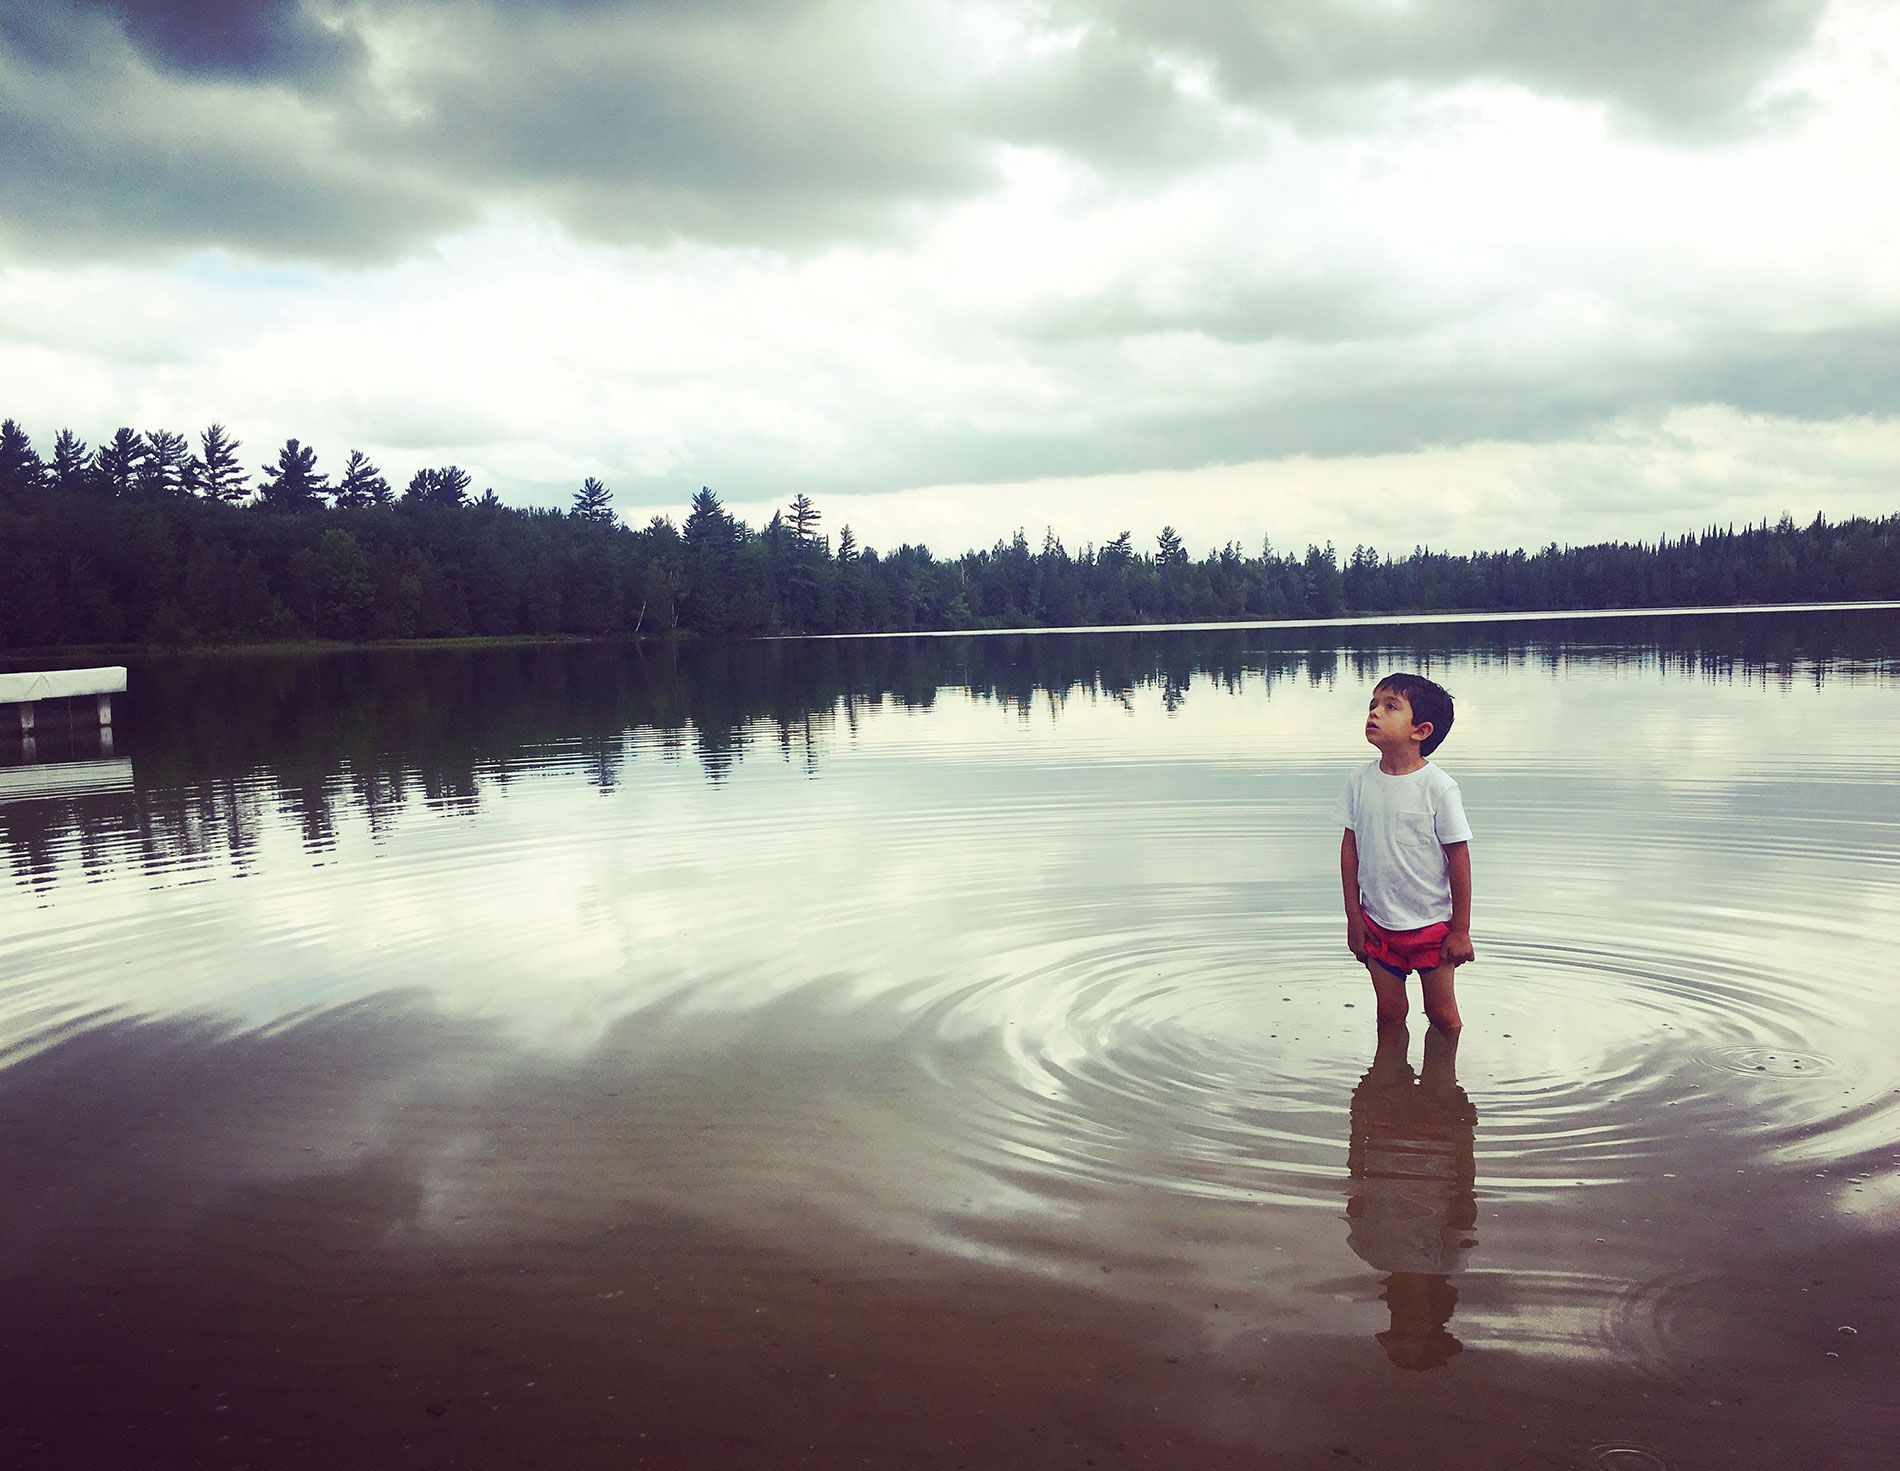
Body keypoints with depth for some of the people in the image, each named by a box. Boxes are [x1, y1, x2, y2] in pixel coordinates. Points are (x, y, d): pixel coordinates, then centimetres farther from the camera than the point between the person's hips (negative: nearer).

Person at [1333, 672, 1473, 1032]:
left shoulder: (1439, 787, -16)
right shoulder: (1361, 780, -4)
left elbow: (1459, 859, -12)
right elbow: (1350, 847, 4)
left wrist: (1460, 931, -9)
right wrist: (1353, 917, 4)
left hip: (1432, 925, -3)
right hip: (1378, 924, 3)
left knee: (1442, 1015, 11)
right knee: (1390, 1014, 15)